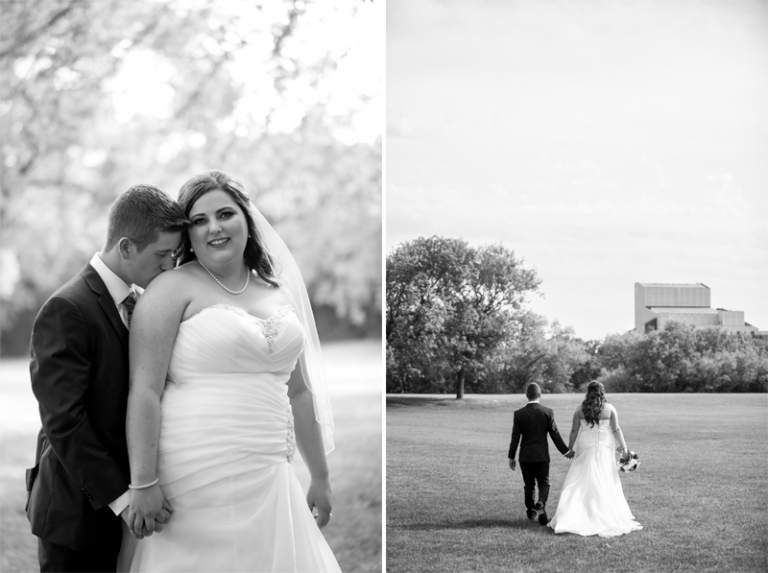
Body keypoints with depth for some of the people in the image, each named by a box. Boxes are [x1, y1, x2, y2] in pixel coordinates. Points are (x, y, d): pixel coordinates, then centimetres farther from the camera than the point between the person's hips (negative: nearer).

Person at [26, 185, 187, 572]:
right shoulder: (66, 310, -15)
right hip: (77, 512, -7)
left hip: (124, 509, 7)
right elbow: (63, 421, -19)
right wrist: (119, 496, -20)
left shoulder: (135, 305, 10)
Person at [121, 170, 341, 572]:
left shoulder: (279, 295, 14)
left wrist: (320, 477, 19)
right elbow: (144, 391, -11)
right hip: (198, 479, -6)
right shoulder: (173, 289, -4)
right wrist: (143, 483, -17)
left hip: (267, 479, 6)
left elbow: (300, 392, 19)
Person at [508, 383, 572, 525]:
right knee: (544, 483, 8)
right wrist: (565, 451, 7)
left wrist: (511, 457, 3)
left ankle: (531, 511, 22)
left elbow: (515, 437, -5)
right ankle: (541, 504, -18)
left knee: (529, 484, 14)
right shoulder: (548, 412, -6)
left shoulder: (519, 414, -7)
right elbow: (555, 434, -4)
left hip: (525, 456, 1)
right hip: (542, 455, 0)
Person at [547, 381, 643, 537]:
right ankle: (609, 518, 9)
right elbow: (616, 429, -6)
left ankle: (568, 520, -3)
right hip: (604, 449, 0)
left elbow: (574, 430, -1)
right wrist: (624, 447, -1)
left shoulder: (580, 410, -1)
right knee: (606, 484, 7)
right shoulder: (610, 409, -2)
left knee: (580, 484, 3)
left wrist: (570, 448, 8)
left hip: (585, 449, 0)